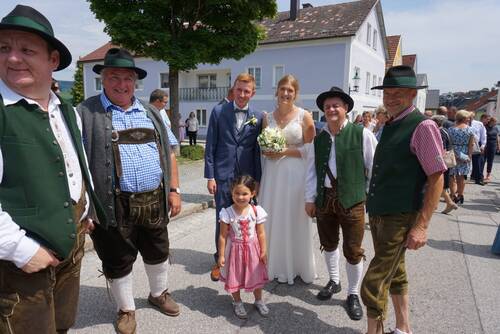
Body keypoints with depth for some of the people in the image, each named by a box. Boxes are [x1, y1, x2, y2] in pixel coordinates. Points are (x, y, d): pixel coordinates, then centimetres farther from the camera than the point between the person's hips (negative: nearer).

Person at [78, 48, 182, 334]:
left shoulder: (151, 113, 11)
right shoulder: (87, 113, -3)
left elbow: (168, 152, 13)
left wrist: (174, 189, 8)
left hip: (155, 201, 4)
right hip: (115, 205, -4)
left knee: (158, 254, 20)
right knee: (118, 262, 13)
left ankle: (159, 294, 46)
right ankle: (126, 310, 37)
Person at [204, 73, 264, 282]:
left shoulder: (258, 116, 2)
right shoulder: (218, 112, 0)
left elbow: (258, 150, 4)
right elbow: (210, 146, 0)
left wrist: (257, 179, 3)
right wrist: (210, 176, -4)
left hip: (247, 176, 1)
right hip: (223, 175, -1)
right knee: (222, 220, 7)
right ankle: (220, 260, 24)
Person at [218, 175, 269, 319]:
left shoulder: (256, 211, -13)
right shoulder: (227, 213, -17)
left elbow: (261, 233, -4)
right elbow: (223, 236, -11)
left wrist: (263, 251, -2)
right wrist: (221, 255, -8)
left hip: (252, 249, 1)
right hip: (235, 249, -1)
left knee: (256, 275, 16)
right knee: (235, 277, 13)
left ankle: (258, 301, 41)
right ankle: (237, 302, 38)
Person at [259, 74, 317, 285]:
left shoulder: (304, 116, -3)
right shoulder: (268, 117, 9)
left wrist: (285, 151, -13)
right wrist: (267, 150, -5)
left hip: (295, 174, -4)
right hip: (272, 173, 4)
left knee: (293, 220, 3)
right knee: (272, 218, 8)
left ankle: (296, 266, 23)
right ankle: (275, 265, 25)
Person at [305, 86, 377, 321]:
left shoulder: (362, 134, -6)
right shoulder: (318, 138, 7)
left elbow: (374, 168, -4)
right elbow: (311, 170, 9)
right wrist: (310, 198, 7)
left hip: (352, 200, -4)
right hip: (324, 198, 4)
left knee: (353, 250, 4)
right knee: (328, 243, 18)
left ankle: (353, 294, 27)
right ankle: (333, 281, 42)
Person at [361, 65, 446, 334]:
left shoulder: (422, 127, -14)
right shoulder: (390, 126, 11)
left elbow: (436, 178, -17)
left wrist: (421, 226, -20)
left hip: (400, 219, -9)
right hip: (378, 214, 9)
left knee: (373, 286, -4)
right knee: (395, 275, 21)